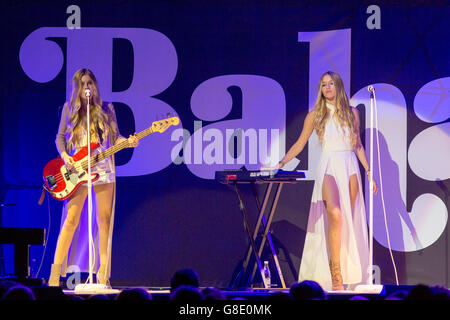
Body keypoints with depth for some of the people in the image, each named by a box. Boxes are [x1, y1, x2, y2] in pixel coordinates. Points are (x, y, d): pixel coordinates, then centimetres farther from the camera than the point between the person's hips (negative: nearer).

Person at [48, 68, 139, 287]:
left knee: (104, 220, -1)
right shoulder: (69, 108, 8)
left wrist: (127, 142, -10)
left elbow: (114, 136, 11)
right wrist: (64, 156, -7)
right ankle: (56, 272, -7)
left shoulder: (106, 109, 10)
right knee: (71, 219, -9)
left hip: (103, 170, 1)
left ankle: (103, 274, 3)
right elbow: (60, 136, 11)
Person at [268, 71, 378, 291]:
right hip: (329, 167, -3)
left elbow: (358, 145, 17)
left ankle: (348, 272, 4)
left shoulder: (351, 113, 12)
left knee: (349, 219, -1)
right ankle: (335, 273, -21)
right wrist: (282, 163, -3)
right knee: (335, 216, -21)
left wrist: (368, 172, 14)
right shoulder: (315, 115, 6)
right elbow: (299, 144, 8)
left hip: (350, 167, 3)